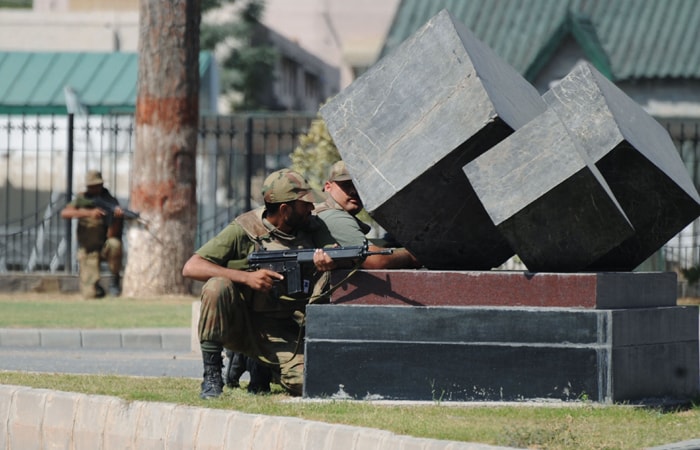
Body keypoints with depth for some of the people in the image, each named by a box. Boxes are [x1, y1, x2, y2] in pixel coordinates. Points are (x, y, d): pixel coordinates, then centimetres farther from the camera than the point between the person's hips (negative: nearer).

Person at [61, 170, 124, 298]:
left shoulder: (110, 203, -11)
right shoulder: (82, 199, -3)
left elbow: (111, 235, -20)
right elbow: (64, 213, -21)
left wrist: (117, 217, -39)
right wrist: (89, 213, -32)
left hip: (105, 248, 0)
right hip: (87, 250, 0)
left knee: (114, 244, -37)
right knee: (91, 294, -19)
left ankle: (115, 279, -13)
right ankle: (94, 287, 20)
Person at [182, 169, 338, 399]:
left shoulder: (313, 228, 3)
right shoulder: (245, 230, -10)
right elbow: (191, 268, -16)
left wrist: (328, 264, -33)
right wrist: (246, 277, -27)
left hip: (285, 335, 3)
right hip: (242, 325, -3)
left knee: (305, 383, -24)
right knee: (217, 286, -31)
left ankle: (264, 369, 14)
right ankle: (212, 377, -18)